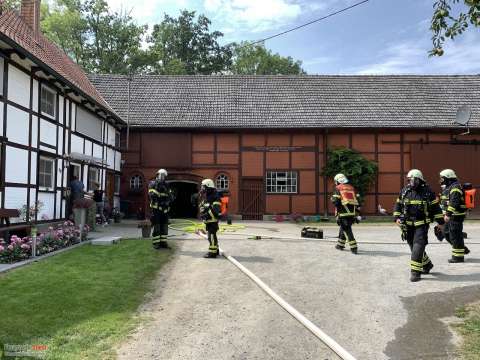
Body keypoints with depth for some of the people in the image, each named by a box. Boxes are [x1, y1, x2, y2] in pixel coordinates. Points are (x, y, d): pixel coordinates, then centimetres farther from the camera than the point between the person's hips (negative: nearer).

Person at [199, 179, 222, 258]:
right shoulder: (205, 197, 14)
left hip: (212, 220, -10)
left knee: (211, 235, -8)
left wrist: (207, 215, -26)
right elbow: (202, 208, 21)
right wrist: (202, 214, 3)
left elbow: (215, 210, -24)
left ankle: (212, 252, -5)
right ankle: (216, 250, 28)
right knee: (212, 235, 17)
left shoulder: (215, 198, -16)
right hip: (208, 221, 10)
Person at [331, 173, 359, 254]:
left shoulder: (338, 188, 0)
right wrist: (356, 213, 18)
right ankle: (340, 244, 28)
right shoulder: (352, 188, 17)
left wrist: (332, 199, 9)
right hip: (352, 212, 6)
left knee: (347, 229, -2)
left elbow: (335, 201, -12)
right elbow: (356, 200, 15)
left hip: (344, 213, -6)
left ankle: (353, 247, -8)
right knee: (344, 228, 19)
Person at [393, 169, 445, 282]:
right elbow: (398, 205, 12)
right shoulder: (404, 191, 5)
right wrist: (397, 217, -1)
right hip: (408, 225, 5)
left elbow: (436, 207, 2)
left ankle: (415, 271, -9)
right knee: (414, 247, 12)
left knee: (418, 247, -13)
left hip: (422, 225, -4)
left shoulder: (427, 192, -4)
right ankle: (427, 264, 34)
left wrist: (440, 221, 2)